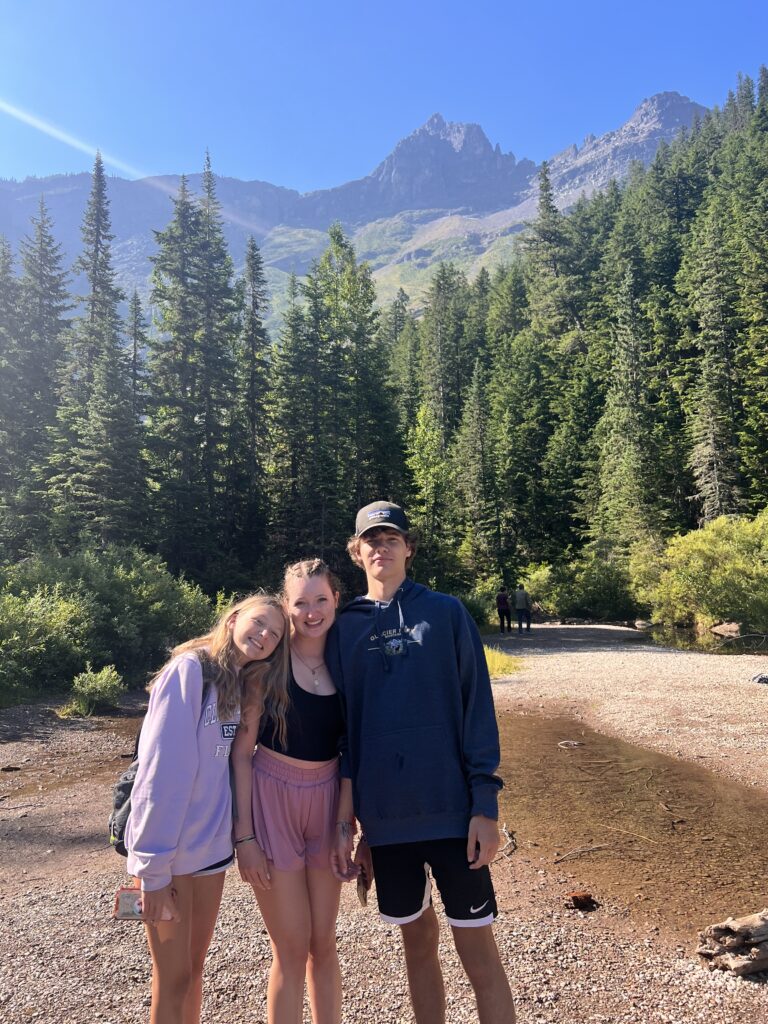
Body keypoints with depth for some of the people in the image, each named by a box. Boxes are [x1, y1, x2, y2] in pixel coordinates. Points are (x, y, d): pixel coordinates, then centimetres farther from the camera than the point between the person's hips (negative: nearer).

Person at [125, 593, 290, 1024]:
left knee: (195, 964, 20)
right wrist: (154, 867, -21)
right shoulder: (191, 669, -19)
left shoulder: (246, 685, 5)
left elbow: (235, 763, 7)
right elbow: (162, 771, -22)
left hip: (212, 845, 7)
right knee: (174, 977, 8)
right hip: (170, 850, -7)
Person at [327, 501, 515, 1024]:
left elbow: (478, 708, -4)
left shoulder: (446, 612, -2)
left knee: (478, 949, 5)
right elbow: (341, 727, 7)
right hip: (383, 818, 3)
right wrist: (345, 823, 6)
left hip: (451, 808, -2)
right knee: (418, 943, 17)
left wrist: (486, 805, -9)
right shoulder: (345, 627, 5)